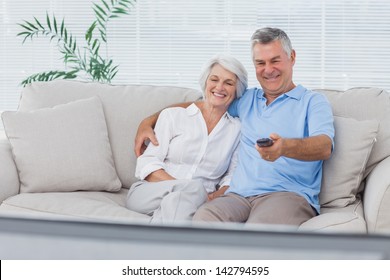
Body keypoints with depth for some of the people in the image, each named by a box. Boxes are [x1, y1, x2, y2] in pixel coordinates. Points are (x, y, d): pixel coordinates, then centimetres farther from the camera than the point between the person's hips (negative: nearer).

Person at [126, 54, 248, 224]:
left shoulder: (237, 129, 14)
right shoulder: (173, 116, 9)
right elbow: (147, 165, 1)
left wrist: (216, 196, -16)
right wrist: (187, 188, -15)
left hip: (192, 203, 1)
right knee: (195, 187, -35)